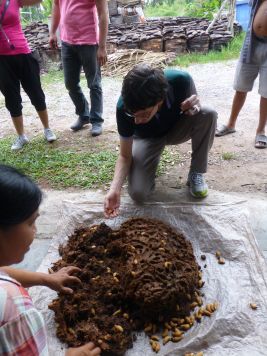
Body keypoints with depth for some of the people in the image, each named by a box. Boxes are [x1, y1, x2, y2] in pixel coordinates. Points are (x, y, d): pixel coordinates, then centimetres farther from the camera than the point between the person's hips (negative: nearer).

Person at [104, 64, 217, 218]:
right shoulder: (125, 107, -34)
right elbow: (125, 156, -22)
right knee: (138, 193, -22)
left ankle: (196, 173, -10)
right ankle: (153, 161, 11)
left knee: (208, 115, -31)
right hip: (147, 138, -1)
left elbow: (195, 107, -9)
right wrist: (115, 189, -37)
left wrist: (194, 107, -35)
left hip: (176, 128, 2)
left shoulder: (180, 80, -34)